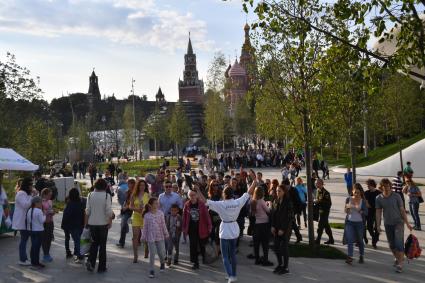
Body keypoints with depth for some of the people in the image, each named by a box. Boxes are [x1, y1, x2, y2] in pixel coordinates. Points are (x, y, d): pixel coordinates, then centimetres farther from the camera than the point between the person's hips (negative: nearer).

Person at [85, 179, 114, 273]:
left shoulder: (90, 195, -1)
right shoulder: (107, 195, -11)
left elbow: (87, 210, 0)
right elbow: (108, 210, -14)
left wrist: (86, 222, 8)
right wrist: (110, 222, -6)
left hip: (92, 223, 3)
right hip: (103, 223, -3)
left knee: (94, 243, 20)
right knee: (102, 245, 8)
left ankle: (90, 261, 1)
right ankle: (101, 267, 14)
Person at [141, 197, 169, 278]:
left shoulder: (160, 213, -3)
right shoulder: (146, 215, -6)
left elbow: (163, 224, 3)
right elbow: (145, 227, 0)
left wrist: (166, 234, 6)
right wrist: (143, 237, 1)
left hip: (160, 236, 1)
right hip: (151, 237, -1)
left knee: (161, 252, 5)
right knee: (152, 254, 1)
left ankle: (162, 263, 38)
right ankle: (151, 270, 14)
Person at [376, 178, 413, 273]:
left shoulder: (396, 196, -9)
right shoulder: (379, 198, -2)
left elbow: (402, 210, -5)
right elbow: (378, 212, 3)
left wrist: (407, 223, -5)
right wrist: (378, 225, 0)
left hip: (398, 222, -3)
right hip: (388, 224, 3)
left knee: (399, 243, -11)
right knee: (391, 244, 12)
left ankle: (400, 264, -7)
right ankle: (398, 258, 33)